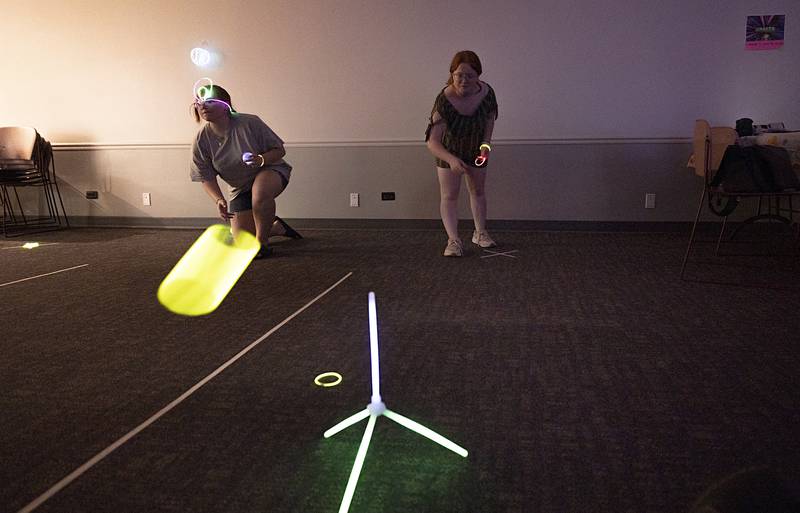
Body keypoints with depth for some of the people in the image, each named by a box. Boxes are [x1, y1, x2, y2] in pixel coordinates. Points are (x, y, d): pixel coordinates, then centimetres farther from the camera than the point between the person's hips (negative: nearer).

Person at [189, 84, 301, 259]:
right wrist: (219, 200, -26)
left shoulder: (249, 123, -23)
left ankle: (262, 243, -19)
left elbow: (279, 150, -14)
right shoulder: (201, 141, -15)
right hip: (240, 189, 4)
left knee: (259, 191, -42)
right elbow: (207, 178, -7)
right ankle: (277, 227, 30)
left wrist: (262, 159, -35)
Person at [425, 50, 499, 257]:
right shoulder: (444, 101, -36)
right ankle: (453, 240, -2)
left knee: (478, 190, 16)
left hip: (476, 149, 4)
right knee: (449, 195, -6)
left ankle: (480, 233, 34)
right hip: (449, 151, -3)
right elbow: (432, 142, -41)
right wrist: (451, 159, -57)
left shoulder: (486, 92, -26)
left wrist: (486, 141, -15)